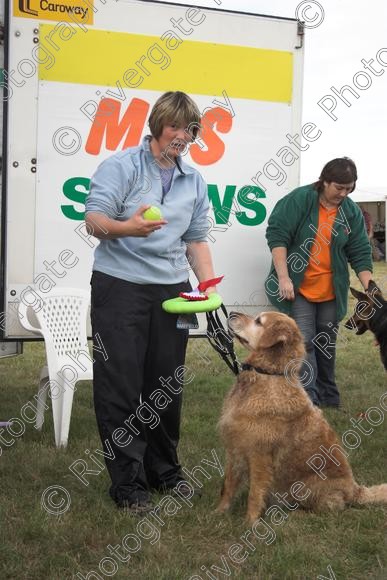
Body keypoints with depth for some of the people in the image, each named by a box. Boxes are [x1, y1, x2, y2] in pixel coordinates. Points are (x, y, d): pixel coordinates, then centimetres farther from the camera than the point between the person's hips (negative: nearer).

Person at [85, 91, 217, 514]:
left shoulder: (195, 181, 13)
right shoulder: (121, 166, -4)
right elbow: (93, 220, -12)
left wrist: (209, 285, 4)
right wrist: (126, 227, -33)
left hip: (172, 290, 5)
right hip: (120, 286, -5)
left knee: (167, 385, 10)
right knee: (121, 385, -3)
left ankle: (164, 470, 26)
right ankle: (128, 483, 5)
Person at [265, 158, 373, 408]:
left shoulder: (352, 212, 2)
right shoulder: (299, 199, -10)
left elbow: (360, 254, 5)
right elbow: (276, 235, -13)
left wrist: (370, 290, -4)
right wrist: (283, 277, -19)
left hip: (331, 292, 4)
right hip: (298, 289, -4)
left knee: (327, 345, 11)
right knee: (304, 343, -10)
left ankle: (329, 400, 23)